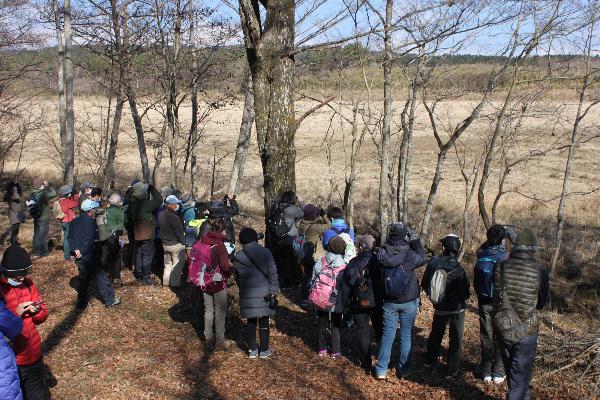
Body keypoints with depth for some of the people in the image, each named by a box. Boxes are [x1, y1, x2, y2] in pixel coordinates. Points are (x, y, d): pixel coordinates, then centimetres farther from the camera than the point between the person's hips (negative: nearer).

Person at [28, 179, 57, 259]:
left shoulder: (32, 195, 2)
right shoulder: (42, 194, -20)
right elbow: (54, 194, -23)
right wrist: (48, 186, -10)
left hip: (36, 218, 7)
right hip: (44, 218, -7)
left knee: (36, 235, 16)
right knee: (43, 236, 4)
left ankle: (35, 252, 24)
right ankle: (44, 252, 11)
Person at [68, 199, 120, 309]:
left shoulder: (75, 221, 11)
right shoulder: (90, 221, -15)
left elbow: (70, 237, 8)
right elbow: (89, 240, -21)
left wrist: (75, 249, -3)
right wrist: (83, 252, -13)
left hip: (80, 256, 8)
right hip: (89, 256, -8)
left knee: (84, 279, 17)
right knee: (100, 276, 1)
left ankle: (81, 303, 22)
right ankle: (109, 300, 7)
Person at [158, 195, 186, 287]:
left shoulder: (161, 215, 2)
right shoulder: (174, 217, -24)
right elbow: (180, 232, -18)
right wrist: (183, 242, -5)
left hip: (165, 243, 8)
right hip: (175, 244, -8)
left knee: (167, 265, 20)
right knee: (177, 266, 6)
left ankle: (165, 283, 28)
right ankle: (175, 284, 12)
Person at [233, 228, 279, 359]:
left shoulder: (238, 258, -3)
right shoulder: (265, 253, -8)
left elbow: (236, 277, 7)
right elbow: (272, 274, -8)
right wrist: (273, 292, -3)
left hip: (247, 295, 1)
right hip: (264, 293, -1)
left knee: (251, 322, 14)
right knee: (264, 322, 9)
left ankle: (252, 350, 22)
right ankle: (264, 350, 18)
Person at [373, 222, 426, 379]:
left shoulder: (381, 255, -10)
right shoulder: (409, 255, -18)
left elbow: (378, 276, 2)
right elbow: (422, 258, 1)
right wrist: (414, 238, 0)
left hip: (389, 302, 2)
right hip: (409, 302, -2)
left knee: (387, 334, 10)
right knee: (406, 334, 11)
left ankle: (381, 369, 13)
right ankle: (404, 368, 20)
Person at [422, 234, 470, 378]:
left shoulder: (433, 263, -12)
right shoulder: (458, 269, -23)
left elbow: (425, 285, -1)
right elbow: (465, 293, -17)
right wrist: (463, 299, 5)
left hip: (439, 307, 4)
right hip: (456, 309, -4)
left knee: (436, 334, 24)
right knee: (456, 339, 9)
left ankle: (429, 360, 41)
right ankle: (452, 370, 14)